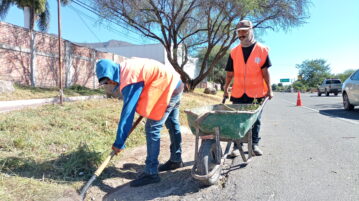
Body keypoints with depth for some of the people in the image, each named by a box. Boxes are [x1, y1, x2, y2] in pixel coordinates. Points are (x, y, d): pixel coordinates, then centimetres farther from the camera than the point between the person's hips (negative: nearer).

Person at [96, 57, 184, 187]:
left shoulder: (128, 80, -21)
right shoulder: (126, 67, 6)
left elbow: (127, 112, -24)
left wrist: (118, 143, -18)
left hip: (167, 88, -10)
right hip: (174, 82, 10)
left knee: (152, 129, -10)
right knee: (173, 124, 19)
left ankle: (151, 173, -4)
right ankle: (176, 160, 35)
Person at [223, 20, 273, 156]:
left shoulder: (262, 50, 0)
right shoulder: (234, 52, 6)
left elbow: (265, 71, -3)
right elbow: (230, 72, 8)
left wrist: (269, 89, -6)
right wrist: (226, 88, 5)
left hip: (257, 92, -1)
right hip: (238, 93, 2)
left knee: (255, 120, 9)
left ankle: (254, 144, 21)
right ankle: (237, 146, 11)